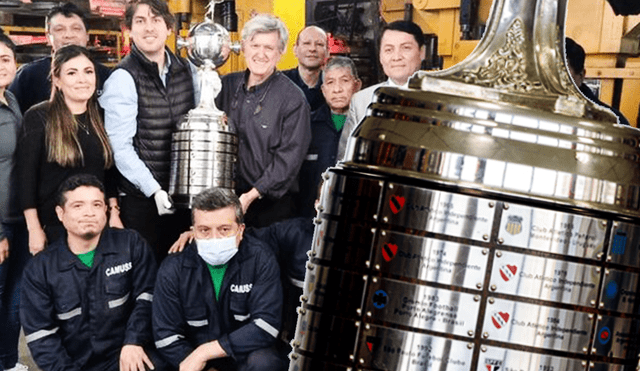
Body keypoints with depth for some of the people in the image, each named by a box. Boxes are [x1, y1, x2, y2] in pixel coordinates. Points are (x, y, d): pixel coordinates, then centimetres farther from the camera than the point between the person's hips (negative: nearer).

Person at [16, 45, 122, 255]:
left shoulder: (100, 119, 8)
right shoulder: (38, 118, -7)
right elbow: (26, 177, -9)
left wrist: (114, 214, 7)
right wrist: (34, 229, -12)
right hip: (53, 226, -4)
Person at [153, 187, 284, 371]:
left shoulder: (260, 260, -13)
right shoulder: (173, 269, -8)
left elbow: (266, 325, -19)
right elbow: (166, 336, -6)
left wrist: (204, 352, -19)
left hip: (244, 354, -2)